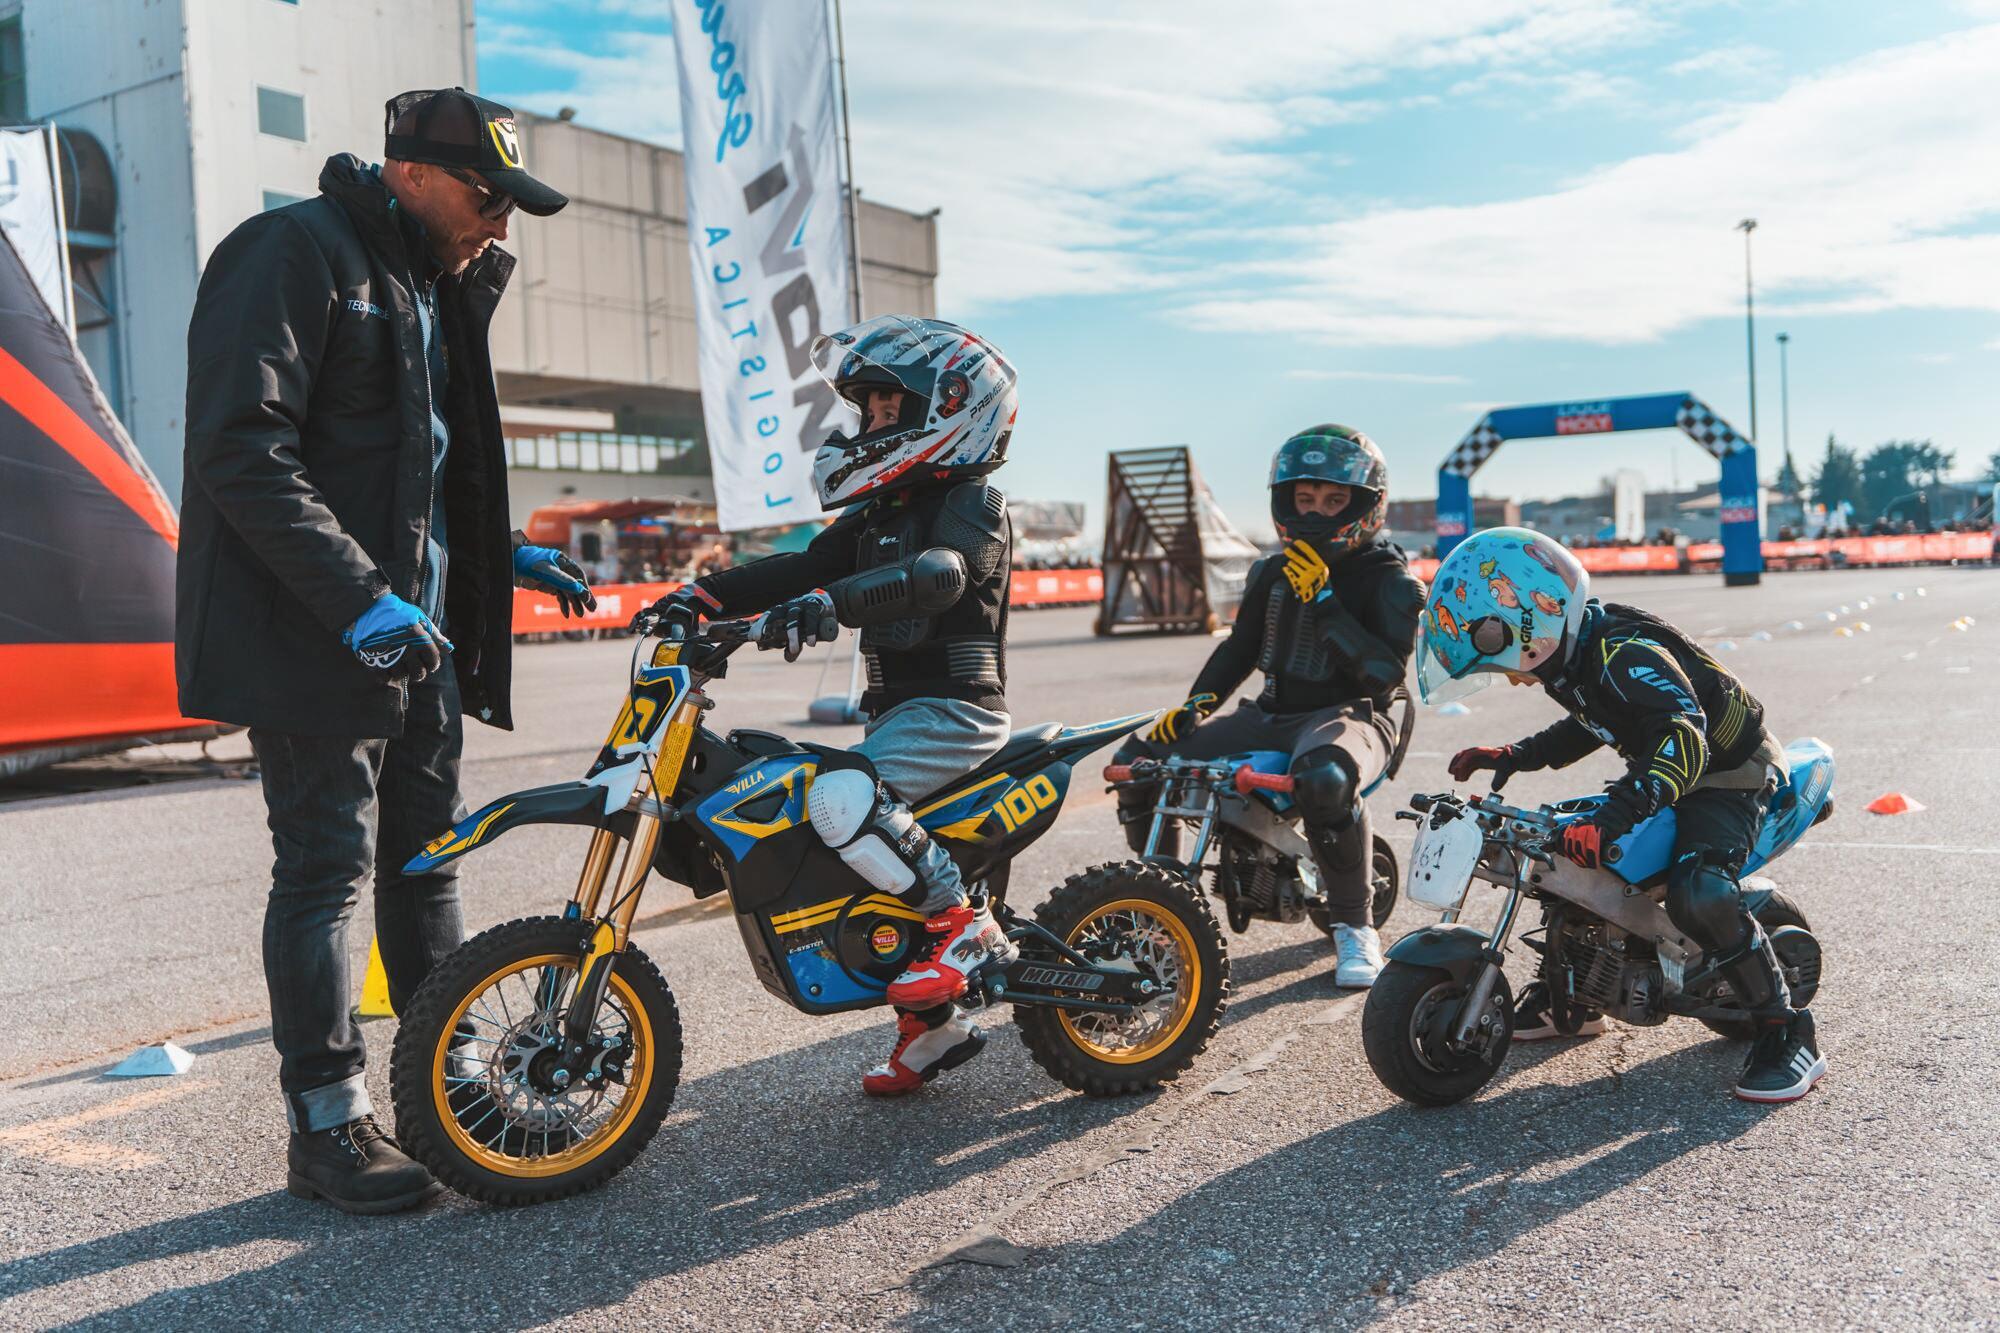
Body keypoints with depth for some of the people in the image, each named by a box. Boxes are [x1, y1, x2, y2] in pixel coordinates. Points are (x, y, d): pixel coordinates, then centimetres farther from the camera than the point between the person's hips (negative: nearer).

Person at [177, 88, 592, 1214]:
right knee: (329, 868, -4)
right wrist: (358, 595, -26)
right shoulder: (296, 252, -9)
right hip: (311, 630, -9)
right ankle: (329, 1127, 7)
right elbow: (243, 449, -19)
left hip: (416, 625, 9)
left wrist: (507, 555, 15)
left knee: (429, 856, 12)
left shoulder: (437, 285, 20)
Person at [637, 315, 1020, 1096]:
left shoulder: (972, 505, -9)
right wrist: (706, 596, -4)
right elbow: (806, 565, 10)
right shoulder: (882, 510, 19)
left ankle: (968, 926, -16)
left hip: (956, 709, -9)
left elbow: (938, 571, -31)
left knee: (842, 799, -31)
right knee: (872, 859, 9)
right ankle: (932, 1028, 23)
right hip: (895, 709, 10)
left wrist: (828, 604, -46)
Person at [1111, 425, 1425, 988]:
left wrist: (1323, 603, -23)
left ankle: (1355, 926, -18)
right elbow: (1241, 645, 21)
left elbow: (1386, 672, -18)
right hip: (1270, 714, 6)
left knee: (1323, 778, -43)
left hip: (1348, 716, -6)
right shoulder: (1273, 572, 12)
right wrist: (1196, 703, 6)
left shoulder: (1390, 579, -5)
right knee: (1137, 761, -6)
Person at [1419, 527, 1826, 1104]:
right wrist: (1512, 756, 7)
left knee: (1697, 894, -32)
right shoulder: (1571, 658, 0)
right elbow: (1591, 726, 19)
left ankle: (1787, 1035, -16)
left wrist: (1615, 815, -56)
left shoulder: (1624, 655, -30)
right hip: (1657, 777, 10)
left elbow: (1684, 739, -44)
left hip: (1728, 779, -10)